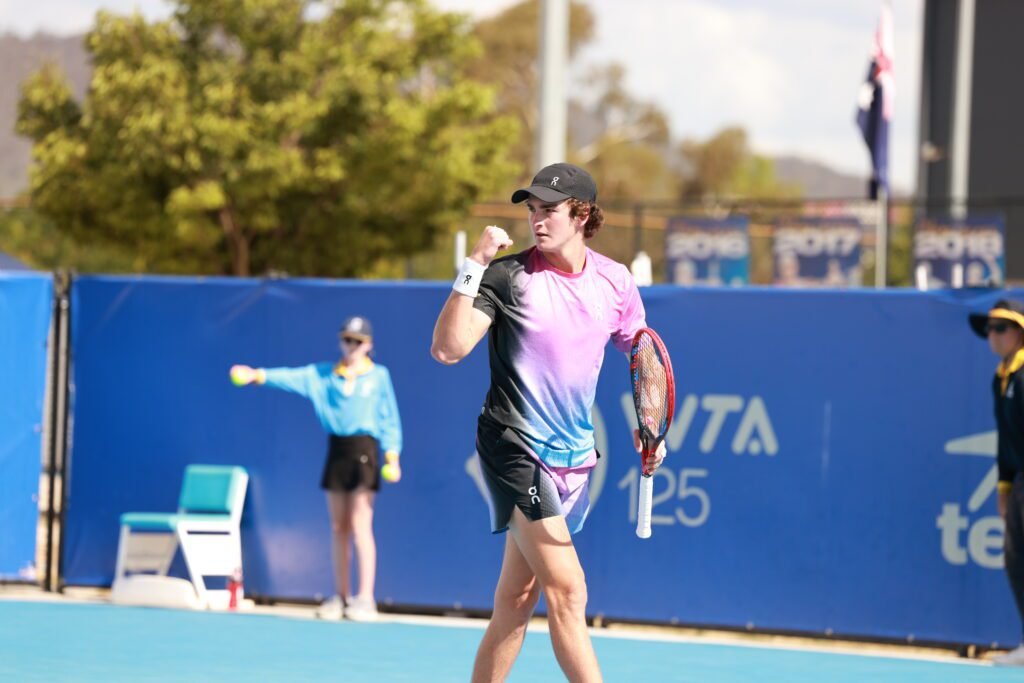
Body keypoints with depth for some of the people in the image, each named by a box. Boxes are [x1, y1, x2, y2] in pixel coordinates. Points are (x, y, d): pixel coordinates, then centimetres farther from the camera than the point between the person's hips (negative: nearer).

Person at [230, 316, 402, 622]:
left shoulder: (379, 376, 3)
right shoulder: (323, 374, 9)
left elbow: (389, 419, 3)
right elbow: (292, 378, -5)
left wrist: (392, 456, -6)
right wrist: (258, 376, -21)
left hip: (364, 450, -4)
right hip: (336, 450, 4)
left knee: (360, 526, -10)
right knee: (338, 528, 6)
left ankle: (365, 599, -9)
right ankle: (342, 597, 12)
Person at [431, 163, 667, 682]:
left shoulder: (615, 282, 5)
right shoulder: (507, 276, -9)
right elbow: (447, 349, -18)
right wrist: (474, 266, -22)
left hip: (572, 457, 5)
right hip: (515, 448, -5)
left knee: (516, 602, 9)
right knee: (567, 591, -14)